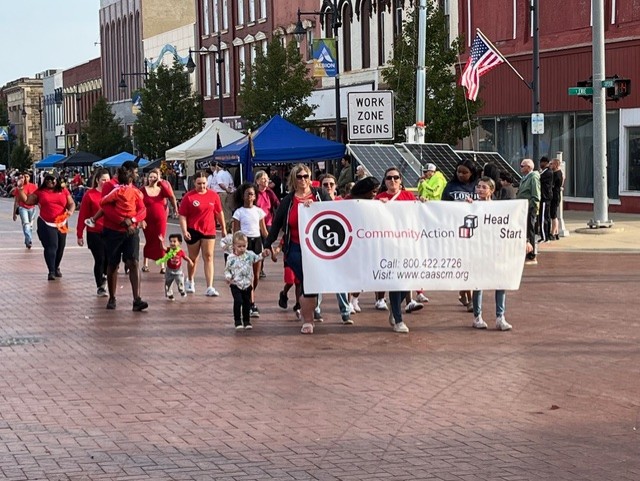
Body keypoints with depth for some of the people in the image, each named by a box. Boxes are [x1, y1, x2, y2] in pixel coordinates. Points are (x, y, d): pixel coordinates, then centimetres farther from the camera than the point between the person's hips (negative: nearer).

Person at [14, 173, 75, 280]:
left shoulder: (63, 191, 6)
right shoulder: (40, 191, 3)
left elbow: (71, 203, 7)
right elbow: (26, 201, 4)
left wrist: (70, 211, -14)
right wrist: (20, 189, -5)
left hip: (61, 224, 3)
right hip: (46, 224, -2)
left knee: (60, 247, 12)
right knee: (51, 247, -12)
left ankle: (56, 268, 32)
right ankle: (51, 271, -11)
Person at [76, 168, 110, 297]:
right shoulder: (90, 194, -4)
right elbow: (83, 215, -2)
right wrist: (79, 234, -3)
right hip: (95, 233, -2)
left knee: (109, 258, 0)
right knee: (99, 260, 0)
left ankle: (104, 275, 32)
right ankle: (100, 287, 14)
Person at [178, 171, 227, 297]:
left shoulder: (214, 195, 1)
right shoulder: (189, 196, -6)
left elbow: (219, 213, 11)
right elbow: (182, 215, -6)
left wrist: (223, 228, 13)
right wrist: (184, 231, -15)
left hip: (209, 231, 1)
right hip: (193, 231, -1)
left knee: (208, 258, -5)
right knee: (193, 258, 13)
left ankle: (210, 288, -10)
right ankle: (190, 281, 37)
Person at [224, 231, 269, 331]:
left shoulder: (249, 255, -2)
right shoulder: (231, 258, -6)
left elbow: (257, 258, -12)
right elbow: (227, 270, 3)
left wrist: (262, 255, -32)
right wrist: (228, 277, -16)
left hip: (247, 284, 3)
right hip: (235, 285, -3)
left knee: (247, 303, 9)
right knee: (238, 301, -14)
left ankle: (246, 321, 22)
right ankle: (238, 321, -2)